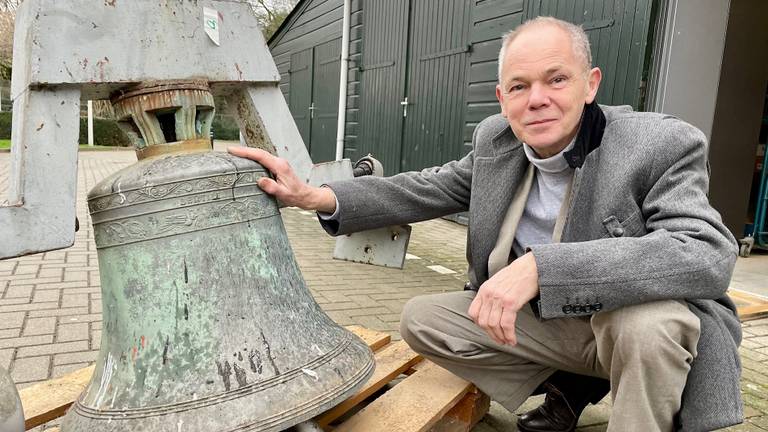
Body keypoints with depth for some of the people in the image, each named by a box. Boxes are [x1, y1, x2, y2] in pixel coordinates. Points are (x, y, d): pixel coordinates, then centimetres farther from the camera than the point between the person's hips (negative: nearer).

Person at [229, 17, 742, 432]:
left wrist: (540, 266, -44)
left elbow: (709, 255, -34)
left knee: (648, 320, -37)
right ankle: (569, 384, 10)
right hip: (535, 320, 6)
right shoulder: (495, 139, -6)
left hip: (635, 323, -5)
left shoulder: (665, 146, -21)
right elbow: (431, 187, -1)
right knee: (421, 318, -4)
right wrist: (315, 196, -14)